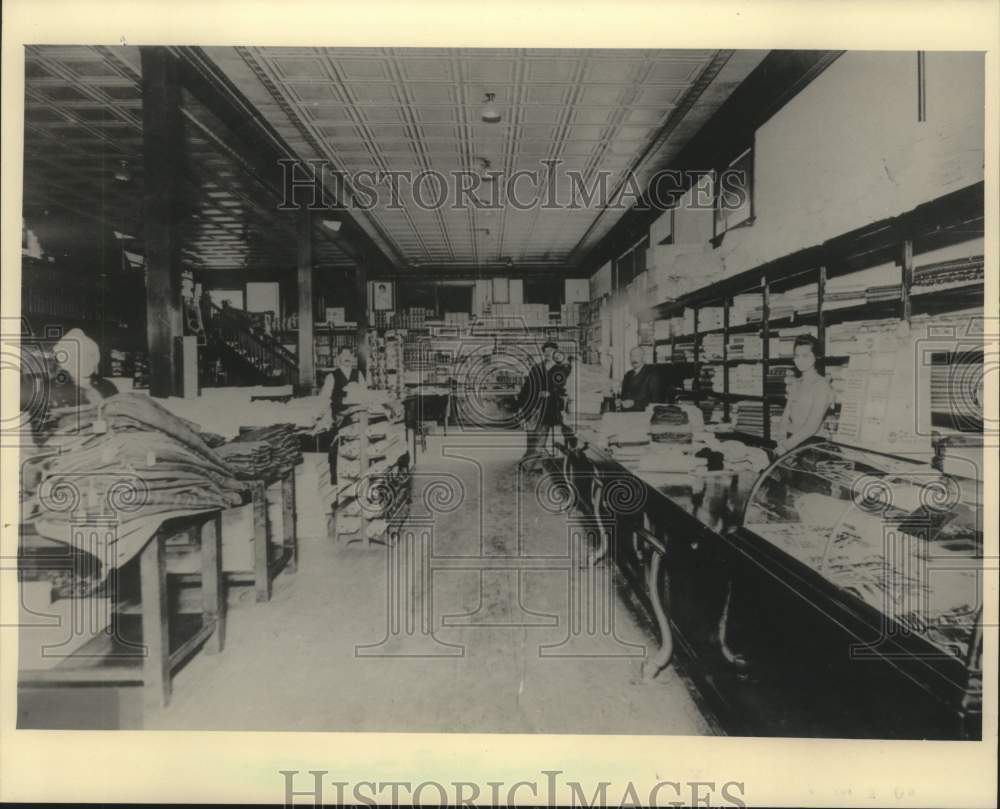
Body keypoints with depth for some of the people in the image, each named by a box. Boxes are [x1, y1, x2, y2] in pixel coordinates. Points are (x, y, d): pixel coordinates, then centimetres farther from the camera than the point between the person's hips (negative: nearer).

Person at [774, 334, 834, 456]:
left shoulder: (822, 385, -6)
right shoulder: (795, 384, 15)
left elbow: (812, 426, -12)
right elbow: (786, 416, 11)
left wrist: (786, 446, -16)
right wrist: (781, 439, -6)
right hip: (791, 440, 6)